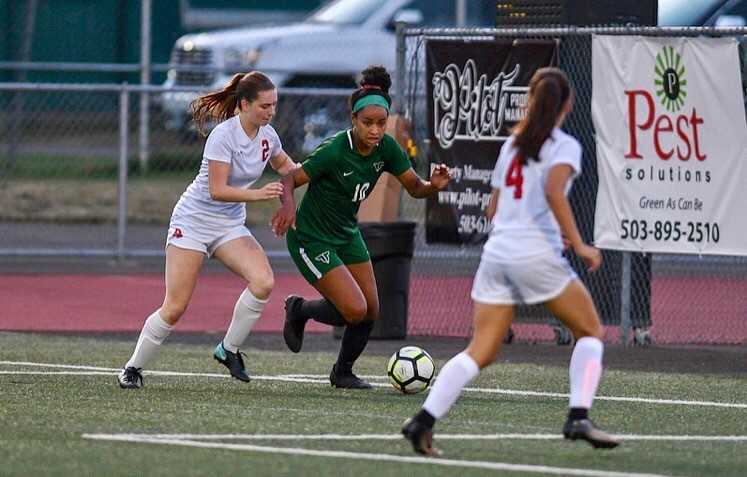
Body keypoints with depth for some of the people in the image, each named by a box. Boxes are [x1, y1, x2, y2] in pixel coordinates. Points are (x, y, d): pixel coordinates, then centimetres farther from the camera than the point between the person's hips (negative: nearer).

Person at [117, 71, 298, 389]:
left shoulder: (267, 135, 0)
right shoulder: (224, 135, -21)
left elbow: (284, 166, 22)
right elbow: (217, 190, -25)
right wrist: (258, 194, -35)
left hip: (230, 226, 6)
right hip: (194, 220, -6)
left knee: (263, 281, -21)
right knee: (175, 308, -8)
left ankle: (229, 350, -4)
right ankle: (133, 369, 10)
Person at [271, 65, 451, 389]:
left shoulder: (387, 148, -9)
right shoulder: (335, 150, -27)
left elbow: (414, 187, -2)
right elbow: (290, 179, -22)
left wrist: (434, 185, -24)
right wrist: (289, 205, -44)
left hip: (347, 234, 7)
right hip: (311, 239, -7)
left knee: (370, 311, 4)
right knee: (355, 310, -16)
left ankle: (343, 372, 29)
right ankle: (299, 310, 14)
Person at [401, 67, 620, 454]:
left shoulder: (512, 144, 18)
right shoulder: (564, 146, 0)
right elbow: (554, 191, -19)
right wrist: (578, 245, -15)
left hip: (496, 250, 6)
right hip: (537, 255, -6)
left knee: (481, 351, 3)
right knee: (590, 332, 10)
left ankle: (424, 420, -12)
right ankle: (578, 417, -5)